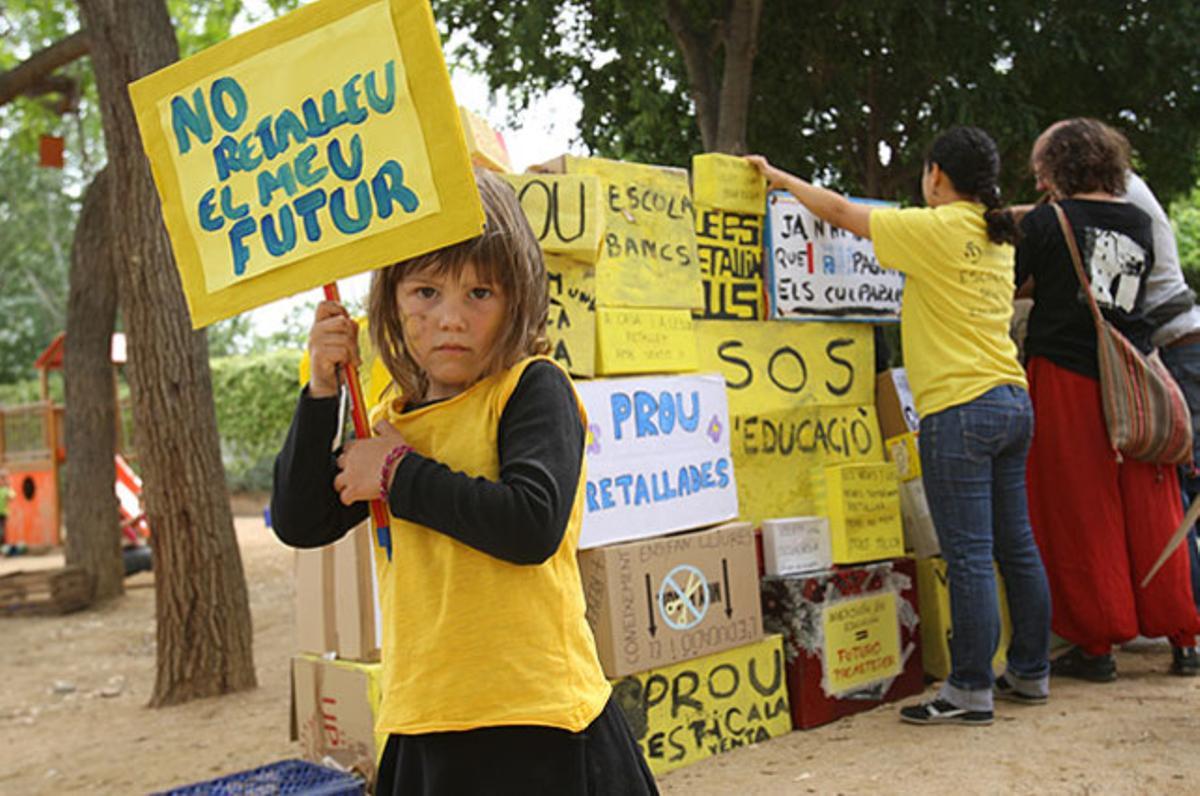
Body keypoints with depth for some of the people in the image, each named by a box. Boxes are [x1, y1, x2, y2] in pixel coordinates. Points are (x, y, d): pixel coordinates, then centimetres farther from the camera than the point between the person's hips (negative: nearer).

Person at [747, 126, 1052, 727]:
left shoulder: (933, 229, -10)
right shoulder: (997, 237, 12)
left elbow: (840, 212, -1)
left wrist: (781, 179, 12)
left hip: (960, 410, -8)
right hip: (1013, 402, 8)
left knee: (968, 556, -4)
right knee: (1016, 546, 14)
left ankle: (971, 690, 3)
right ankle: (1031, 673, 25)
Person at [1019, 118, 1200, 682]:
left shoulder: (1045, 224, -6)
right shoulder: (1140, 223, 9)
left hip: (1067, 378, -4)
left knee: (1081, 514, 2)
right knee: (1149, 510, 11)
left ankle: (1096, 645, 8)